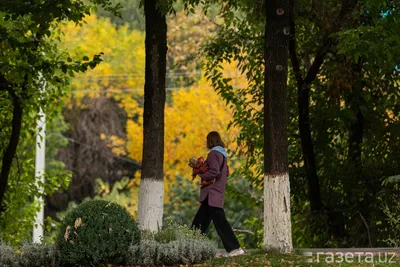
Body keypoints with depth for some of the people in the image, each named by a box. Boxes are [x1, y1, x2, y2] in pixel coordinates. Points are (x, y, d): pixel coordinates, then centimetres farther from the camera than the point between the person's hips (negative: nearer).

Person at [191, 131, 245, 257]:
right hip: (218, 192, 10)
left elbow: (214, 172, -23)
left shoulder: (213, 154, -13)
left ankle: (235, 248, -14)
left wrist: (201, 174, -8)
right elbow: (226, 172, 20)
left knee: (220, 221, -11)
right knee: (200, 220, 14)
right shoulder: (223, 154, 15)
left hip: (212, 193, -10)